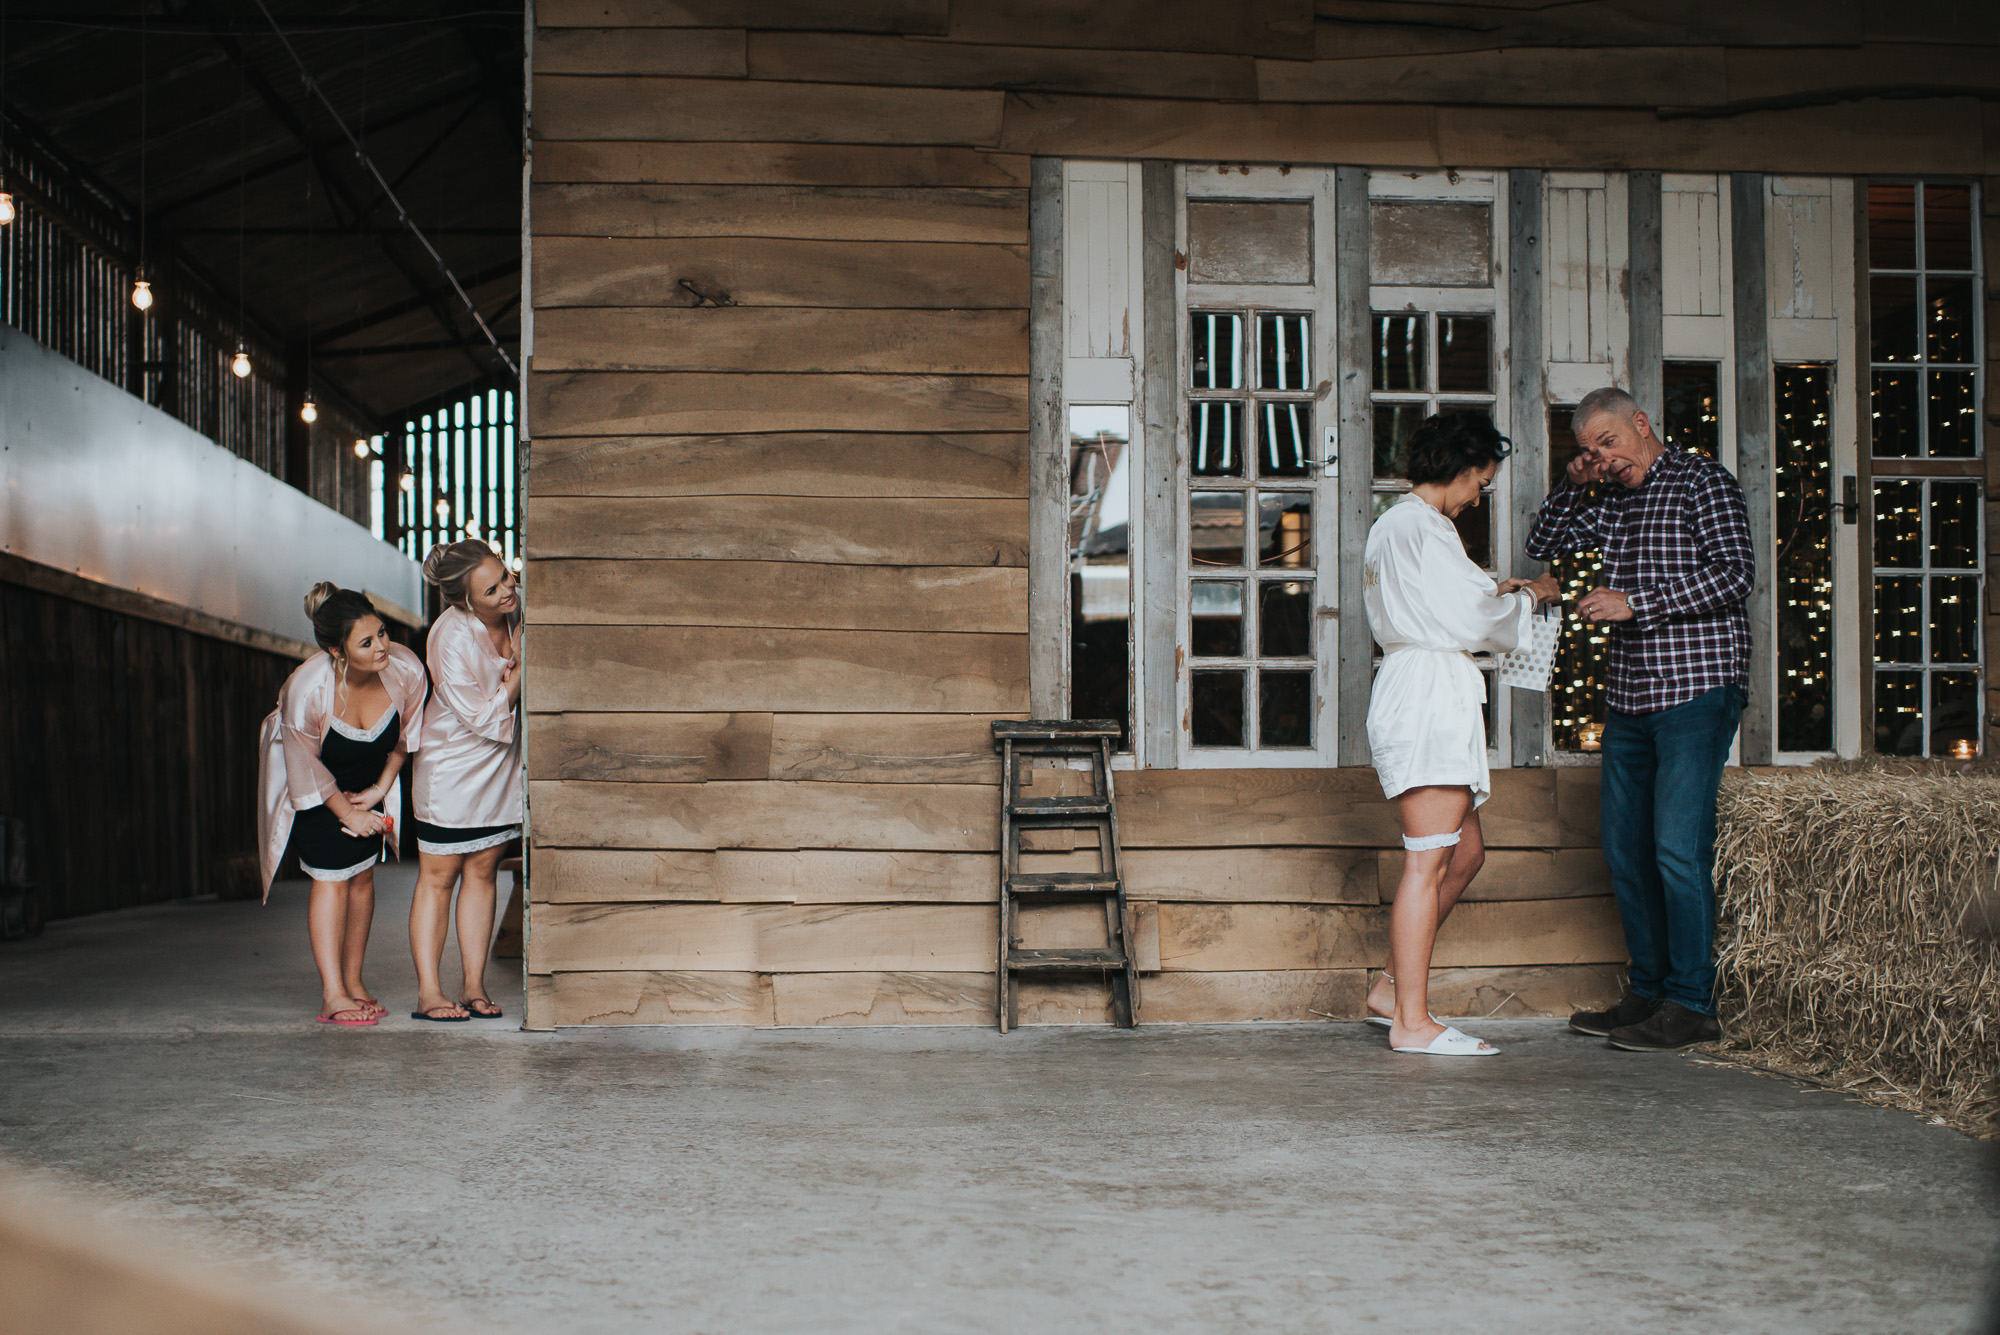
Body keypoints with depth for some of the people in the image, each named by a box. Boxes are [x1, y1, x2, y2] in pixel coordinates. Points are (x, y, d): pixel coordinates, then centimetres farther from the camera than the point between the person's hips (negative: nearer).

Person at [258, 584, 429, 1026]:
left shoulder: (406, 670, -26)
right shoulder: (306, 689, -37)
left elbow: (404, 736, -4)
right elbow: (305, 764, -19)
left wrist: (379, 790, -2)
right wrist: (346, 812, -9)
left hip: (367, 782, 4)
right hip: (314, 785, -4)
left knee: (362, 874, 5)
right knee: (331, 877, -11)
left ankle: (354, 981, 16)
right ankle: (333, 995, -10)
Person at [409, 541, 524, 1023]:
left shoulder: (517, 613, -6)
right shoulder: (452, 639, -25)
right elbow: (484, 720, -22)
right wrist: (519, 673, -18)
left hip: (503, 766, 6)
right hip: (452, 768, -6)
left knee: (483, 871, 9)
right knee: (438, 878, 1)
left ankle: (474, 986, 14)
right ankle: (428, 993, 5)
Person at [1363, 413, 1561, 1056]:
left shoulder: (1390, 526, 21)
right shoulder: (1421, 526, -11)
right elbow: (1468, 622, -13)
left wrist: (1493, 592, 21)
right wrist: (1526, 597, 3)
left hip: (1412, 689, 11)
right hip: (1430, 694, -11)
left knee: (1464, 852, 16)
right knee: (1428, 860, -9)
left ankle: (1395, 982, 19)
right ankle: (1412, 1022, -7)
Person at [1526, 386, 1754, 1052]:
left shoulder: (1703, 480, -2)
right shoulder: (1612, 505, 18)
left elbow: (1735, 572, -13)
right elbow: (1542, 546, 29)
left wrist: (1633, 604, -17)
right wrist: (1572, 486, 12)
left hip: (1695, 690, -7)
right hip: (1628, 697, 8)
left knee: (1678, 847, -11)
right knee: (1625, 846, 7)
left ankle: (1691, 1004, -6)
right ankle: (1648, 992, 15)